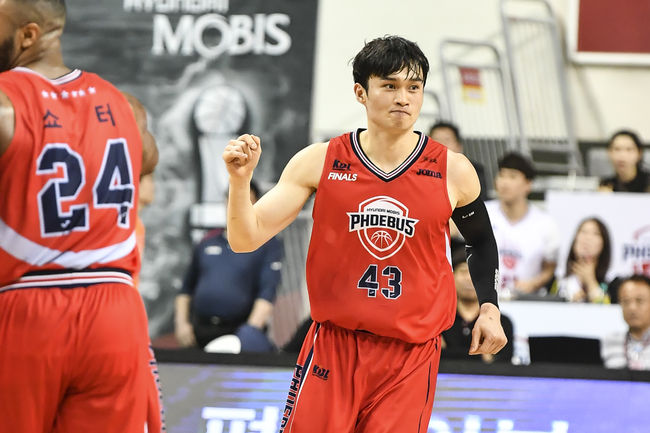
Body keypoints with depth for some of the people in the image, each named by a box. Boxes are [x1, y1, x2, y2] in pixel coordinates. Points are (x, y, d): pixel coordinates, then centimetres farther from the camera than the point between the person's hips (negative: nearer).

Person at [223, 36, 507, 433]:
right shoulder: (319, 162, -3)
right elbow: (246, 239, -4)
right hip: (334, 345, 0)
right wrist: (240, 179, -20)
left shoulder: (453, 172, -1)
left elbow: (482, 242, 18)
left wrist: (489, 307, 6)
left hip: (411, 354, 0)